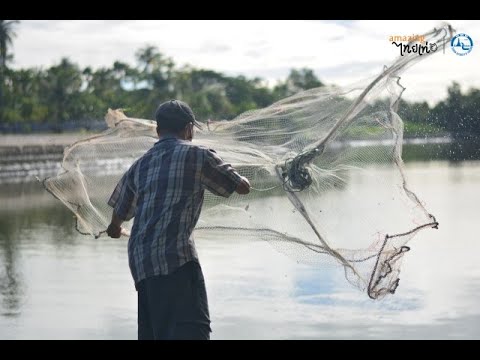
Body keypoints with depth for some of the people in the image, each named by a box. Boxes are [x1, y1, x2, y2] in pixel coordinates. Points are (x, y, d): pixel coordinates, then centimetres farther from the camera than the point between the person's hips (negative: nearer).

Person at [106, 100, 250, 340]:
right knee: (192, 329, -15)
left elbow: (119, 214, 31)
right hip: (175, 257, -7)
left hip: (140, 261, 7)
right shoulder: (196, 155, 3)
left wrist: (115, 229, 54)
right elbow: (243, 187, 8)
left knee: (153, 333, 14)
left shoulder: (140, 165, 20)